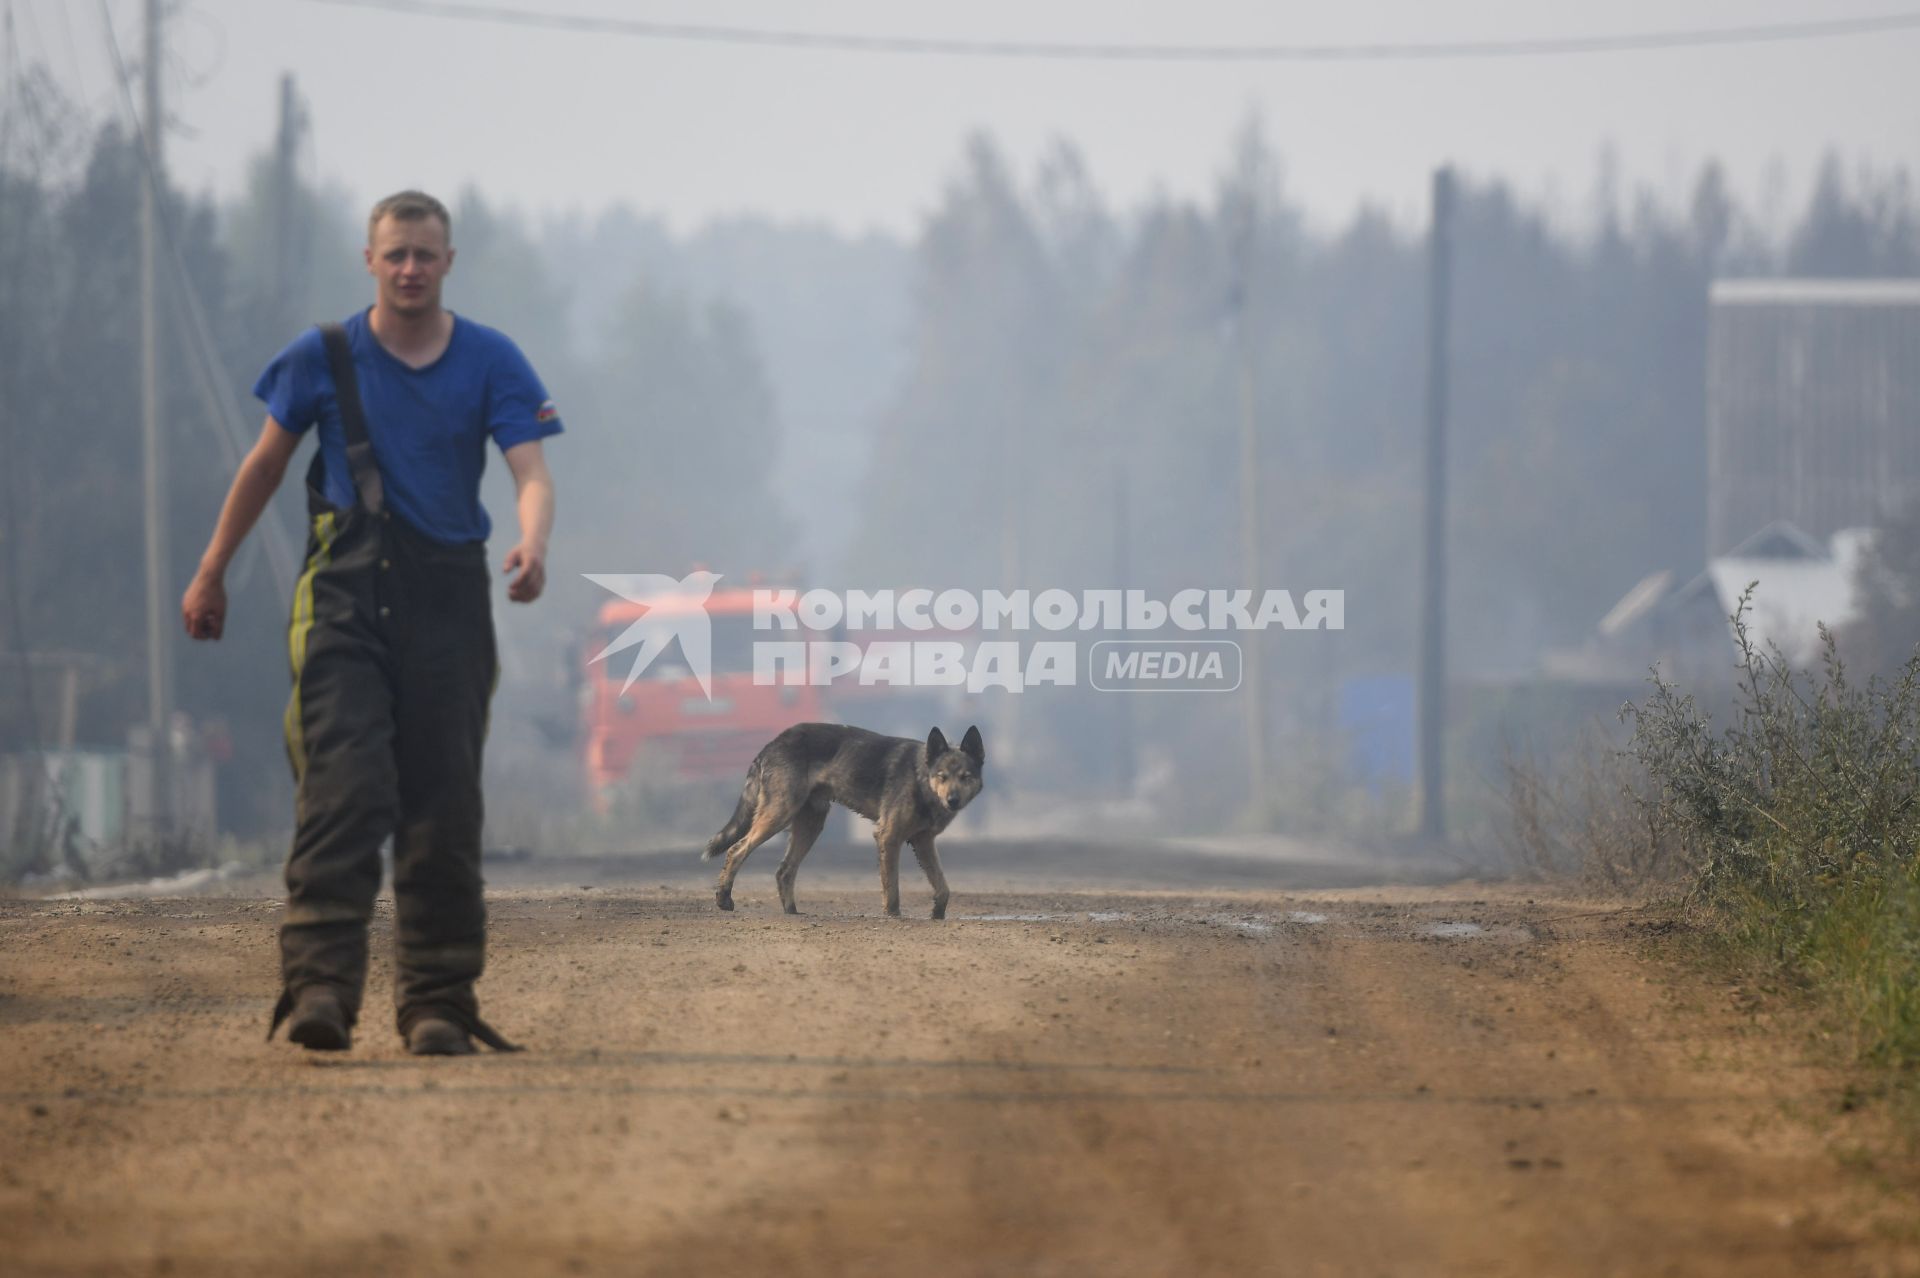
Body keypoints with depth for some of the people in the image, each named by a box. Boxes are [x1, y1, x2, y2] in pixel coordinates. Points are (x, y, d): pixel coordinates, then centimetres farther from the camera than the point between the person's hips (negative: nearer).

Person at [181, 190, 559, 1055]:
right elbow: (265, 465, 16)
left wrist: (533, 545, -29)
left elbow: (530, 468, -8)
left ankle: (437, 1002, 8)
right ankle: (320, 985, -23)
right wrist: (212, 572, 18)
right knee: (343, 789, -16)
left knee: (443, 806, 2)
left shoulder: (491, 362, 4)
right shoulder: (324, 358, 4)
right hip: (345, 594, -1)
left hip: (448, 599, 1)